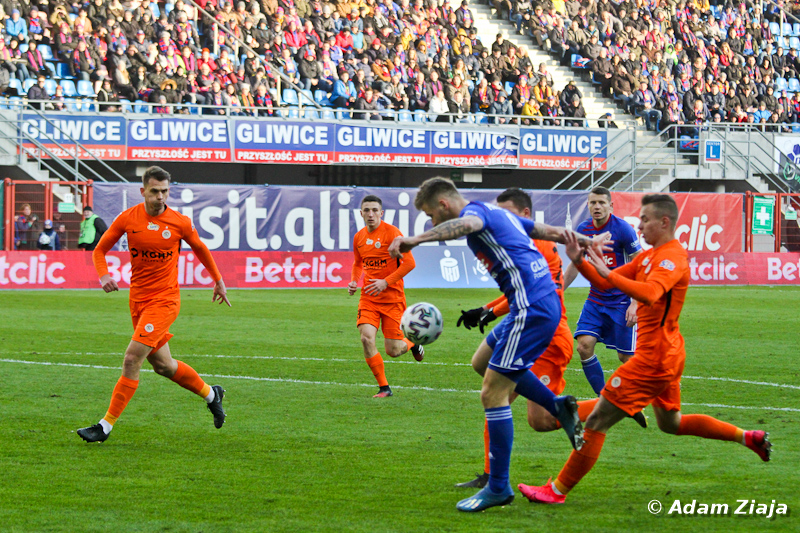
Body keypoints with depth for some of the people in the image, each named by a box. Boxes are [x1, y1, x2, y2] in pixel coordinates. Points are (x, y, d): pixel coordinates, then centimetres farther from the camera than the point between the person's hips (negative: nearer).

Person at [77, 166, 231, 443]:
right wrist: (104, 275, -14)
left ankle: (106, 425, -9)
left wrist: (218, 281, 24)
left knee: (132, 359, -15)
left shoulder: (180, 222, -7)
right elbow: (100, 250, 6)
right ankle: (211, 394, 37)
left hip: (165, 299, -4)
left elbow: (200, 249, 13)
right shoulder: (127, 218, -3)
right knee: (162, 365, 13)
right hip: (138, 298, 4)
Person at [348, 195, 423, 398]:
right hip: (368, 296, 4)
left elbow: (409, 263, -13)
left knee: (392, 351, -4)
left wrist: (386, 282, -20)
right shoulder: (359, 237, 6)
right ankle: (384, 387, -4)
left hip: (392, 297, -4)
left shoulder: (391, 232, -12)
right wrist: (354, 282, 5)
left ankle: (412, 344, 34)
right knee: (366, 337, -18)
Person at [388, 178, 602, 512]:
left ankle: (498, 488, -3)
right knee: (482, 362, 24)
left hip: (531, 309, -10)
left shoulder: (477, 210, -8)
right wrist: (587, 242, 44)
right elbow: (552, 232, 30)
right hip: (544, 302, 10)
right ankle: (559, 407, 19)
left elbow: (465, 224, -35)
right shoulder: (500, 215, 21)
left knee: (493, 394, -7)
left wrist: (414, 240, -47)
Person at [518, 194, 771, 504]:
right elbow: (605, 283, 11)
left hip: (654, 359, -11)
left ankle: (557, 491, -4)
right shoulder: (650, 256, 13)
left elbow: (648, 293, -37)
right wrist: (578, 261, -5)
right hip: (667, 356, 11)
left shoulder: (672, 258, -17)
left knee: (597, 422, -7)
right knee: (670, 423, 27)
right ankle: (747, 437, 30)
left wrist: (608, 274, -39)